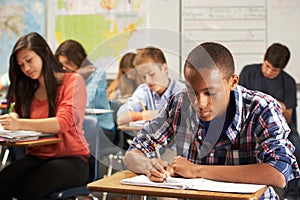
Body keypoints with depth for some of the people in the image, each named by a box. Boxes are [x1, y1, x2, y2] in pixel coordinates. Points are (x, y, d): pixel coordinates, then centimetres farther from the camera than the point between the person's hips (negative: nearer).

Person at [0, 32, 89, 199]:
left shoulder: (73, 81, -3)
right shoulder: (27, 89, 16)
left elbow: (63, 123, -16)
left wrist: (19, 124, -28)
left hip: (71, 159, -4)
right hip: (37, 157, 5)